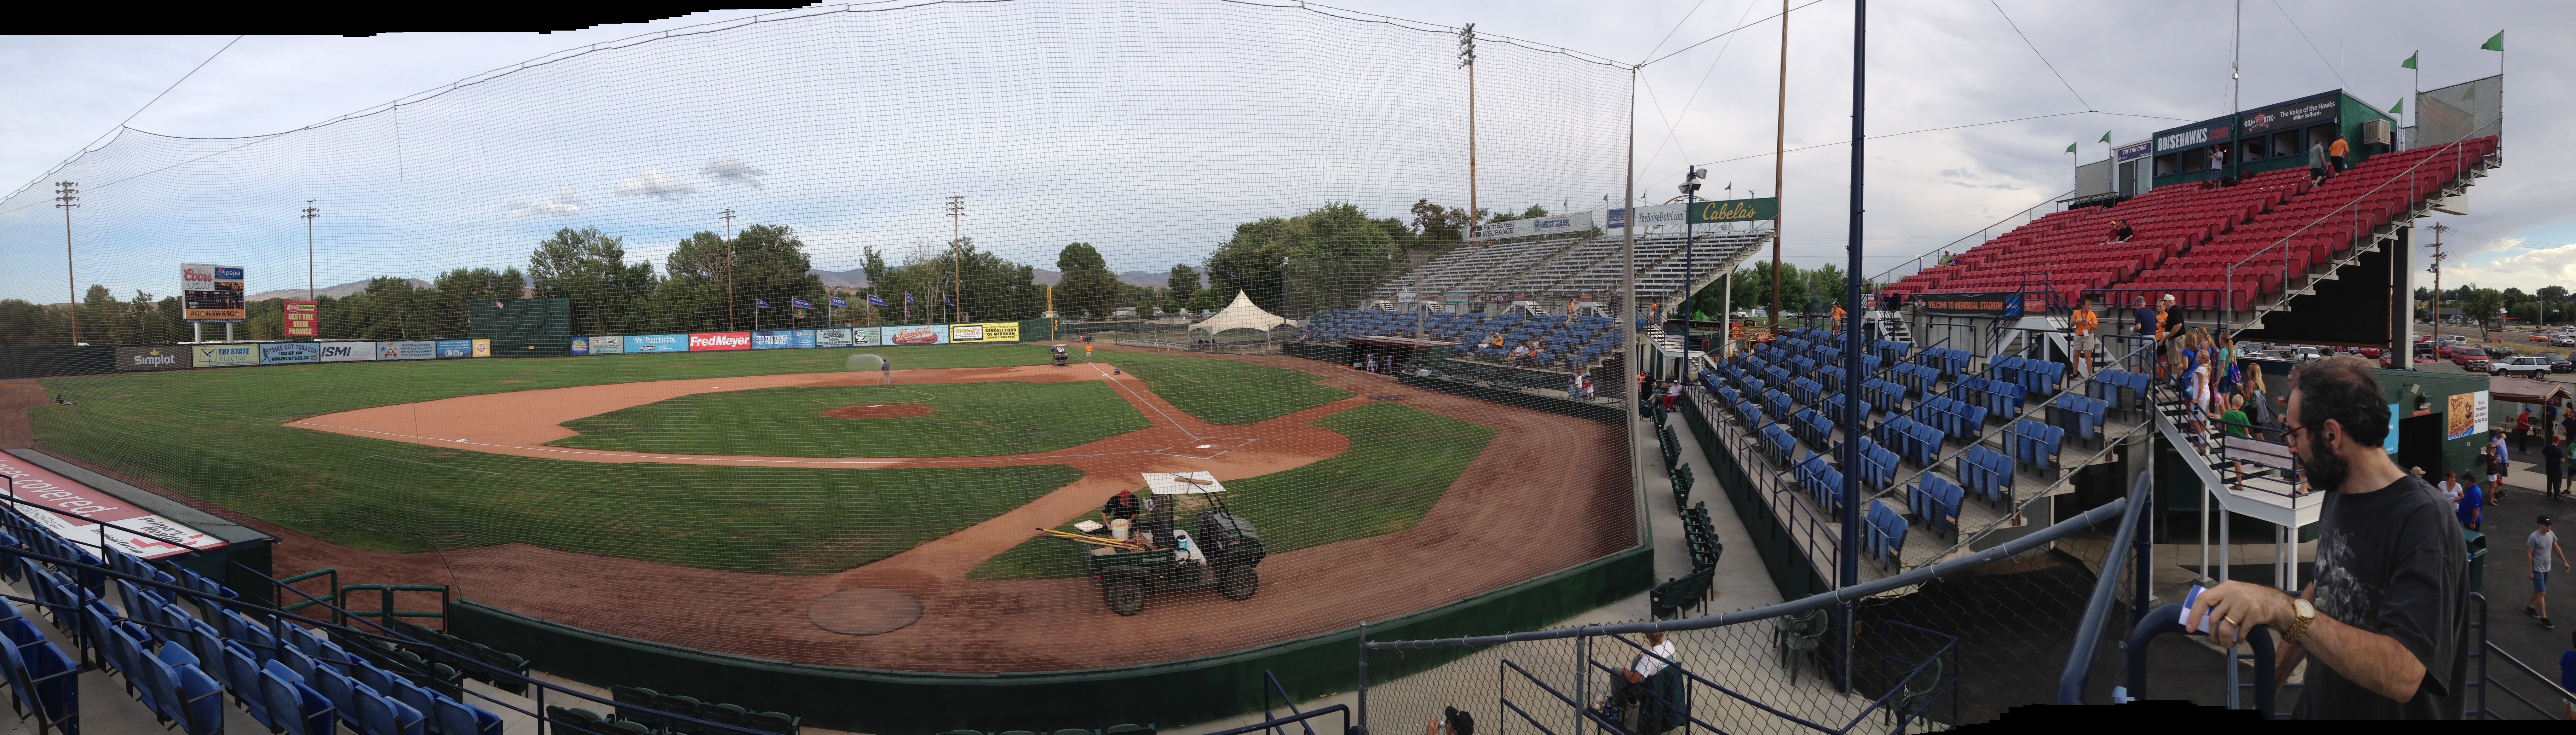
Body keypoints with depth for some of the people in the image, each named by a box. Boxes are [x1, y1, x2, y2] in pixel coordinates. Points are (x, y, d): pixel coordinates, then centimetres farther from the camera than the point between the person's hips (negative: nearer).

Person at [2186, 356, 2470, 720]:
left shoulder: (2425, 523, -25)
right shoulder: (2336, 495, 0)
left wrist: (2285, 610, -45)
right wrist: (2275, 675, 9)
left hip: (2387, 710, -7)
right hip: (2320, 703, 7)